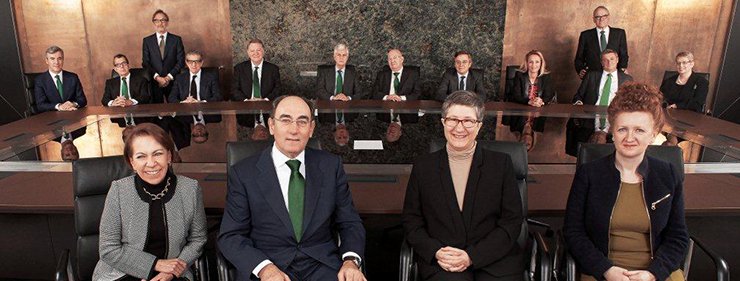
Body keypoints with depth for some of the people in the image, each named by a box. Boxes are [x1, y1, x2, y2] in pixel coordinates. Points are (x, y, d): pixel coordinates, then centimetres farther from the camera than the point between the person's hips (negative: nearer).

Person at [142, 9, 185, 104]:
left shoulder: (176, 39, 5)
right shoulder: (147, 40, 8)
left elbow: (181, 61, 0)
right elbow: (145, 63, 3)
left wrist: (169, 77, -9)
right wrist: (157, 77, -11)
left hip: (173, 81, 0)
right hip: (154, 82, 1)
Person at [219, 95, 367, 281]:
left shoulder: (331, 166, 6)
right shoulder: (243, 173, 0)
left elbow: (350, 223, 7)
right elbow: (230, 236, -1)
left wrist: (351, 260, -11)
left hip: (323, 266, 2)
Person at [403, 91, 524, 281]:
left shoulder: (501, 164, 6)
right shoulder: (423, 167, 8)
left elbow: (512, 221, 2)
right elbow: (411, 221, 9)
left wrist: (472, 256, -9)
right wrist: (436, 252, -9)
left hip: (495, 259, 1)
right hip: (441, 264, 0)